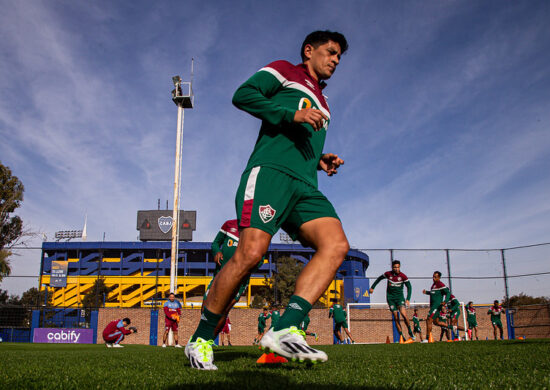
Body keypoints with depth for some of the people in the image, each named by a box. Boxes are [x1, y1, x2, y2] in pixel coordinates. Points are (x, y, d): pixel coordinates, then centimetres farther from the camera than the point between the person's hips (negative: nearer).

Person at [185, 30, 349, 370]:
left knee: (337, 245, -18)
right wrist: (292, 115, -10)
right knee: (252, 251, -23)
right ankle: (201, 339, -6)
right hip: (270, 172, -7)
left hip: (305, 187, 7)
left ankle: (285, 329, -26)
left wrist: (321, 161, 17)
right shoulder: (283, 71, 15)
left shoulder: (322, 104, 36)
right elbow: (243, 95, -1)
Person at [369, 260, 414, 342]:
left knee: (403, 313, -22)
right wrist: (372, 287, 18)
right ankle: (401, 336, 2)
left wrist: (408, 299, -15)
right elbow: (379, 278, 14)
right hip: (390, 297, 1)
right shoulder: (388, 274, -3)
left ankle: (410, 332, -5)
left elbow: (409, 287, -5)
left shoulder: (403, 276, -8)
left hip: (399, 296, -1)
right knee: (396, 317, -3)